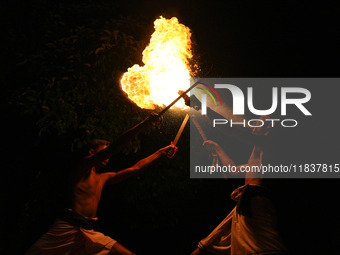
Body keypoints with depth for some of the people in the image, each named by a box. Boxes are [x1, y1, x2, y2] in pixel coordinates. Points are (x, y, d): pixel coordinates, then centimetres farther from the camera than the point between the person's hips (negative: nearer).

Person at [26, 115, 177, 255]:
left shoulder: (104, 178, 24)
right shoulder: (84, 167, 2)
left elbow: (135, 168, 28)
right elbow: (114, 148, -10)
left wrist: (161, 152, 26)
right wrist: (145, 123, -11)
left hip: (89, 233, 8)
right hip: (68, 229, -8)